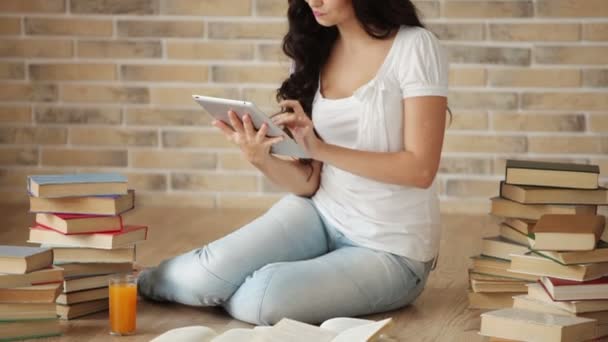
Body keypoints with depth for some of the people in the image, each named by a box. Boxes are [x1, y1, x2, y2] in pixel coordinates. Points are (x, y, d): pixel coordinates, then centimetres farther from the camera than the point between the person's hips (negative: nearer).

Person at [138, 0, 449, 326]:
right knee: (207, 275, -20)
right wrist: (261, 159, -21)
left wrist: (322, 149, -29)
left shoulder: (414, 47, -14)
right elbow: (310, 182, 0)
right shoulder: (315, 50, 2)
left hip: (391, 250, -4)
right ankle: (134, 282, 13)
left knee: (261, 299, -26)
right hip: (320, 215, 5)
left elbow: (420, 169, -21)